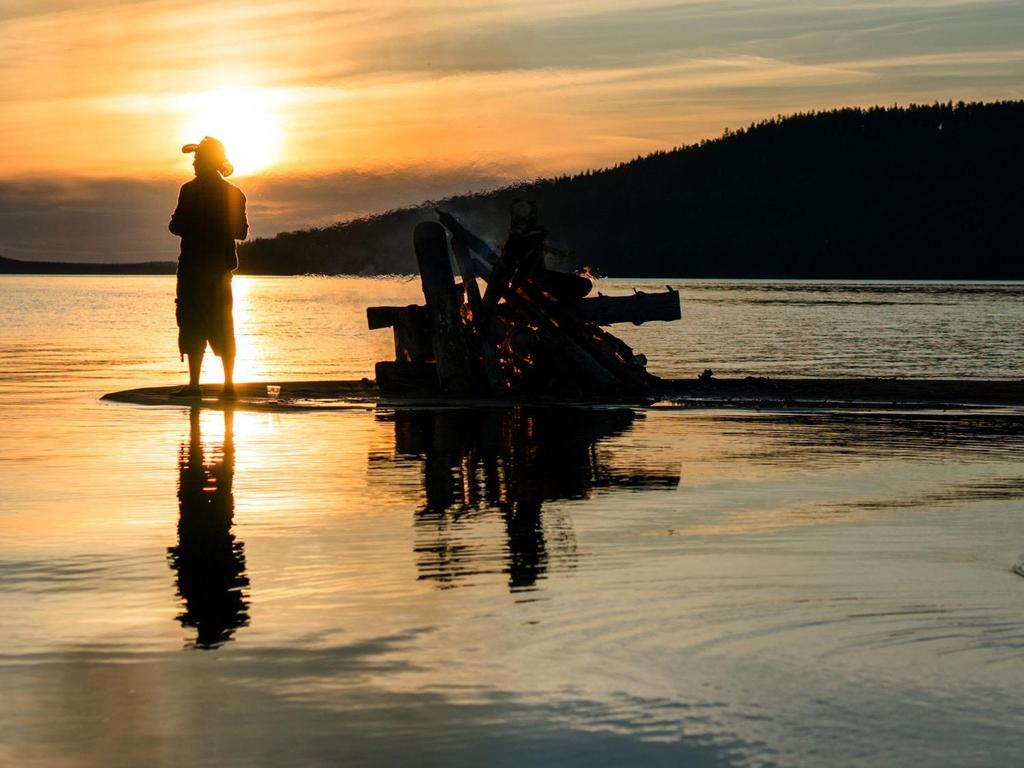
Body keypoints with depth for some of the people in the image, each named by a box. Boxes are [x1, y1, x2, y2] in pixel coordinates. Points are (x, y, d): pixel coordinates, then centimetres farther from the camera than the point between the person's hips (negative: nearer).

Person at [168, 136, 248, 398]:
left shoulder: (191, 190, -10)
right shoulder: (234, 193, 6)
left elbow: (178, 226, -12)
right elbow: (241, 231, 8)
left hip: (194, 265, -5)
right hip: (221, 267, 5)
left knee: (193, 327, -3)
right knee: (222, 327, 10)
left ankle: (194, 384, -8)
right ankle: (228, 384, 7)